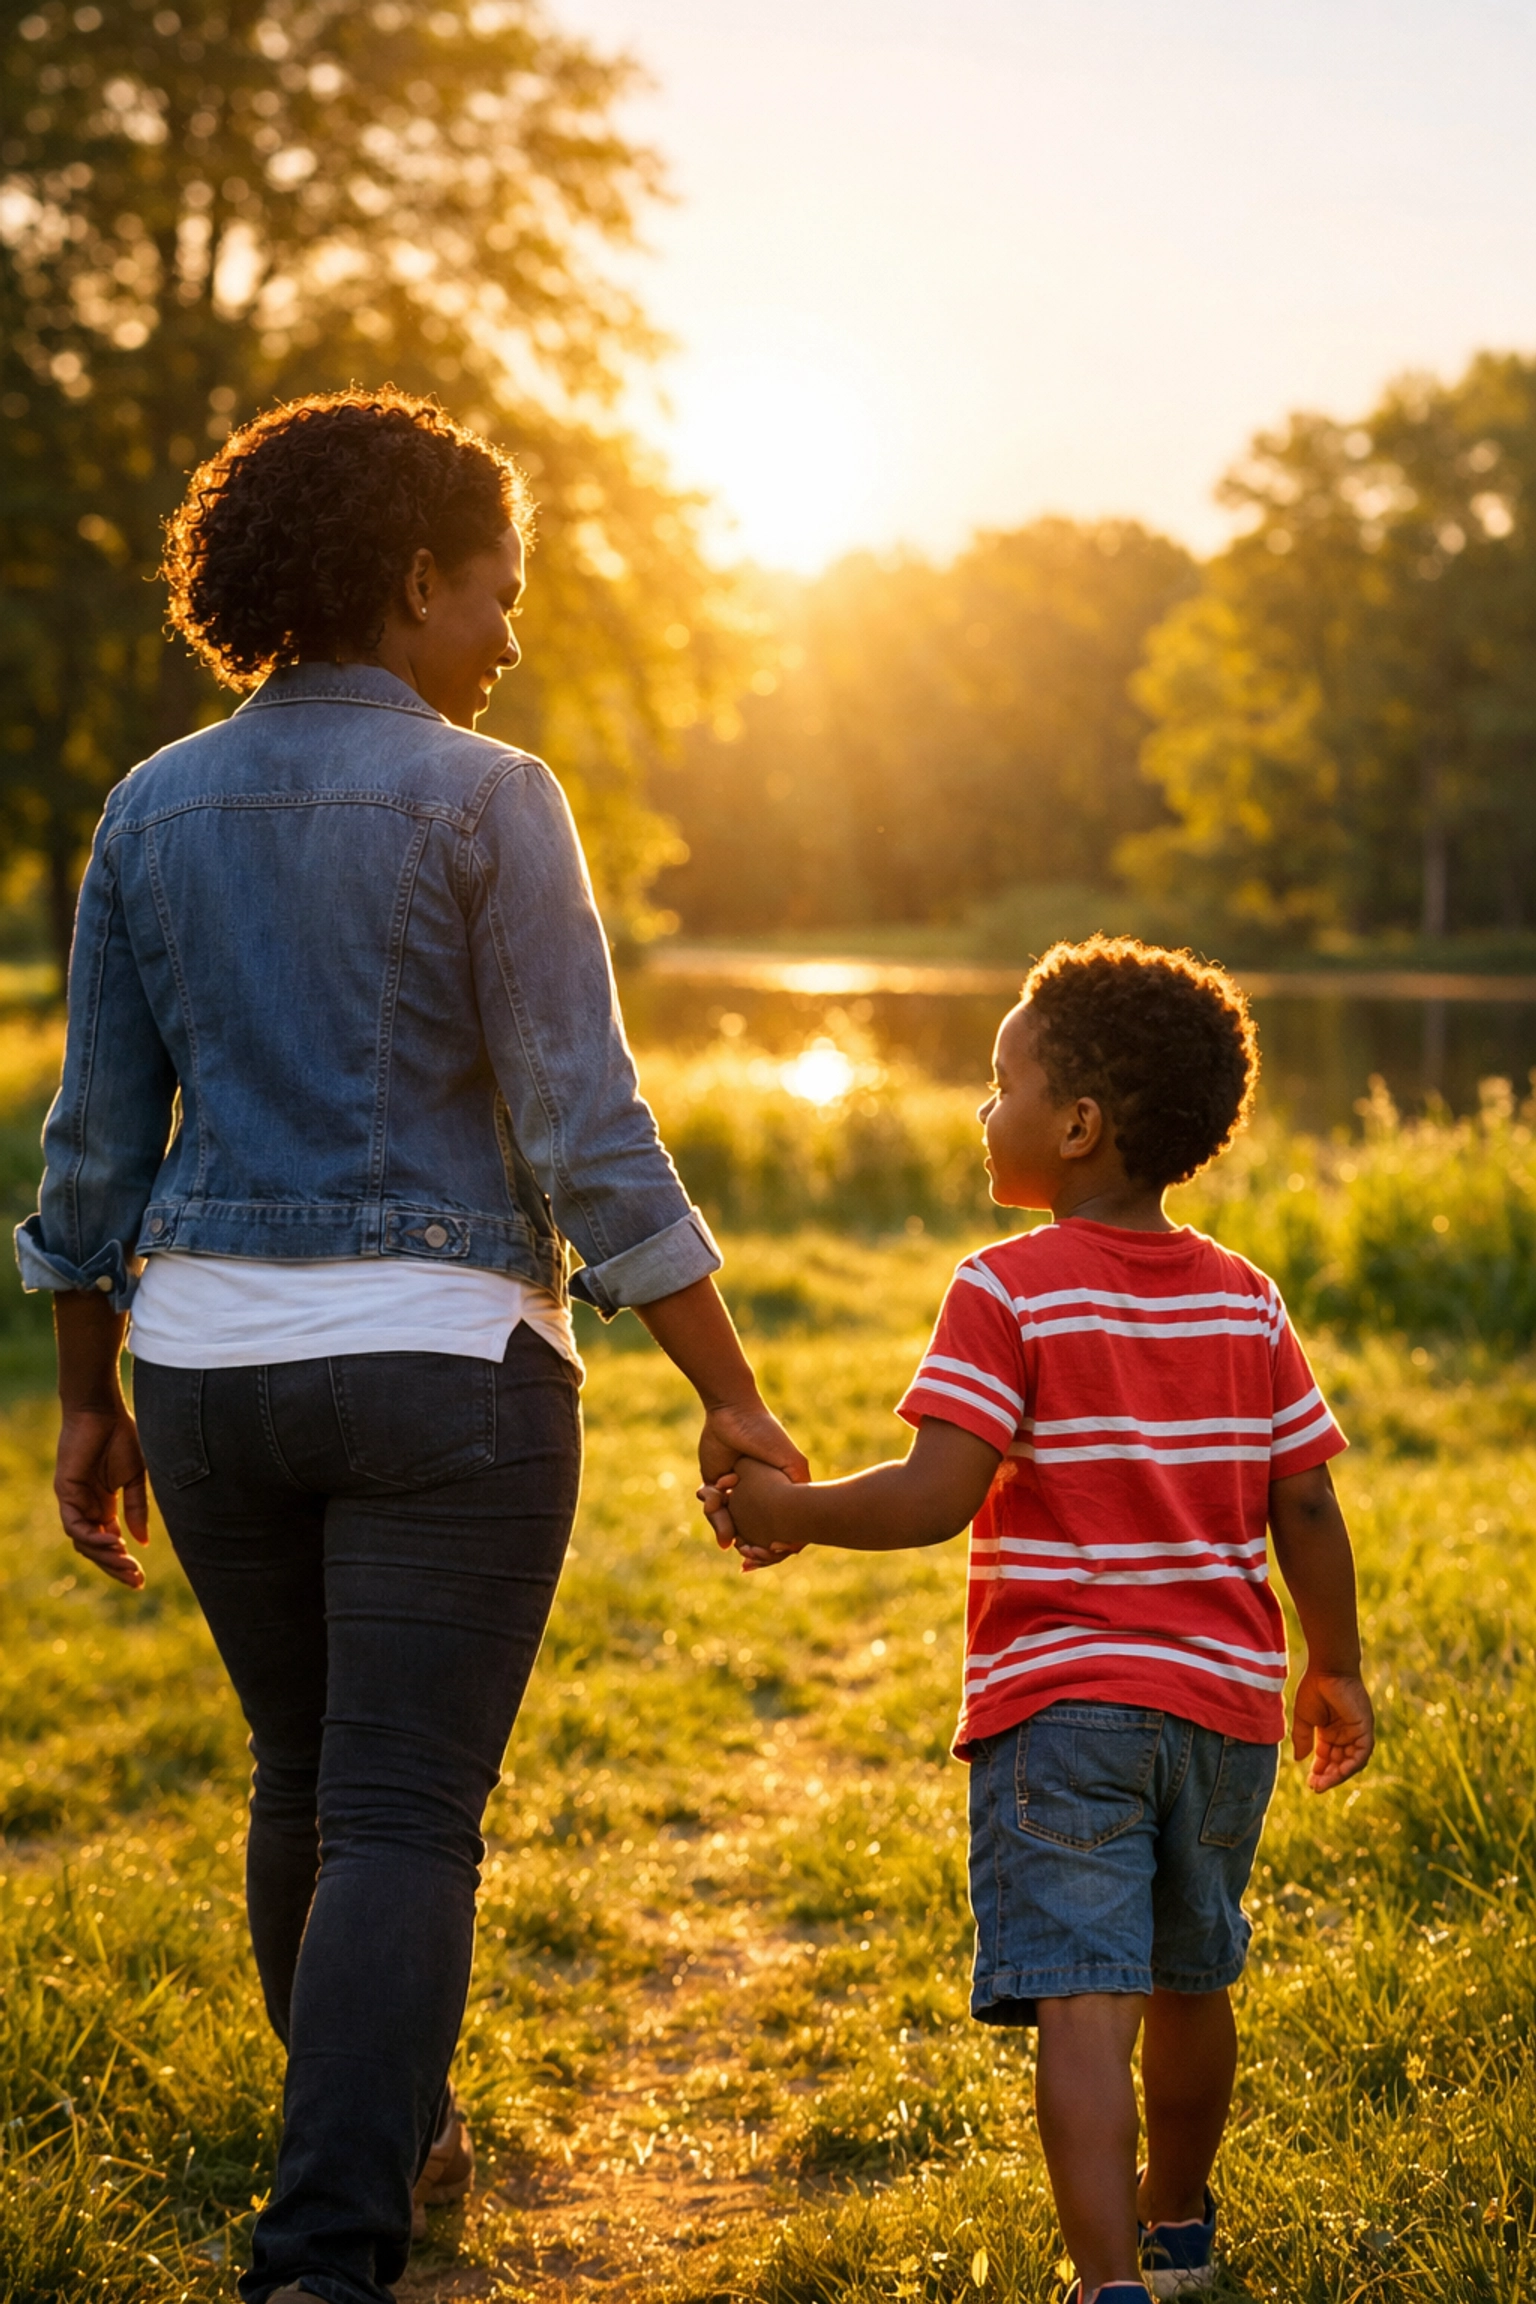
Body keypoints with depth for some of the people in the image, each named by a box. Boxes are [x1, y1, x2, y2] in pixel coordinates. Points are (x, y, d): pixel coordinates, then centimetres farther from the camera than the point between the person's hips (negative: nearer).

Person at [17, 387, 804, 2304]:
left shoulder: (154, 810, 5)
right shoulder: (483, 800, -10)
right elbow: (585, 1131, -14)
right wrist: (729, 1392, -9)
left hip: (210, 1361, 5)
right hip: (439, 1360, -5)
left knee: (304, 1775, 21)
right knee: (404, 1818, -1)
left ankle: (388, 2136, 40)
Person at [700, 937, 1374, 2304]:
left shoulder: (1009, 1292, -10)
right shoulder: (1247, 1304, 5)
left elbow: (936, 1497, -18)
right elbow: (1306, 1507, 6)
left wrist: (792, 1513, -4)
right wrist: (1336, 1669, 18)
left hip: (1060, 1702, -5)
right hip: (1224, 1699, 6)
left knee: (1083, 2004, -10)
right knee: (1191, 1987, 21)